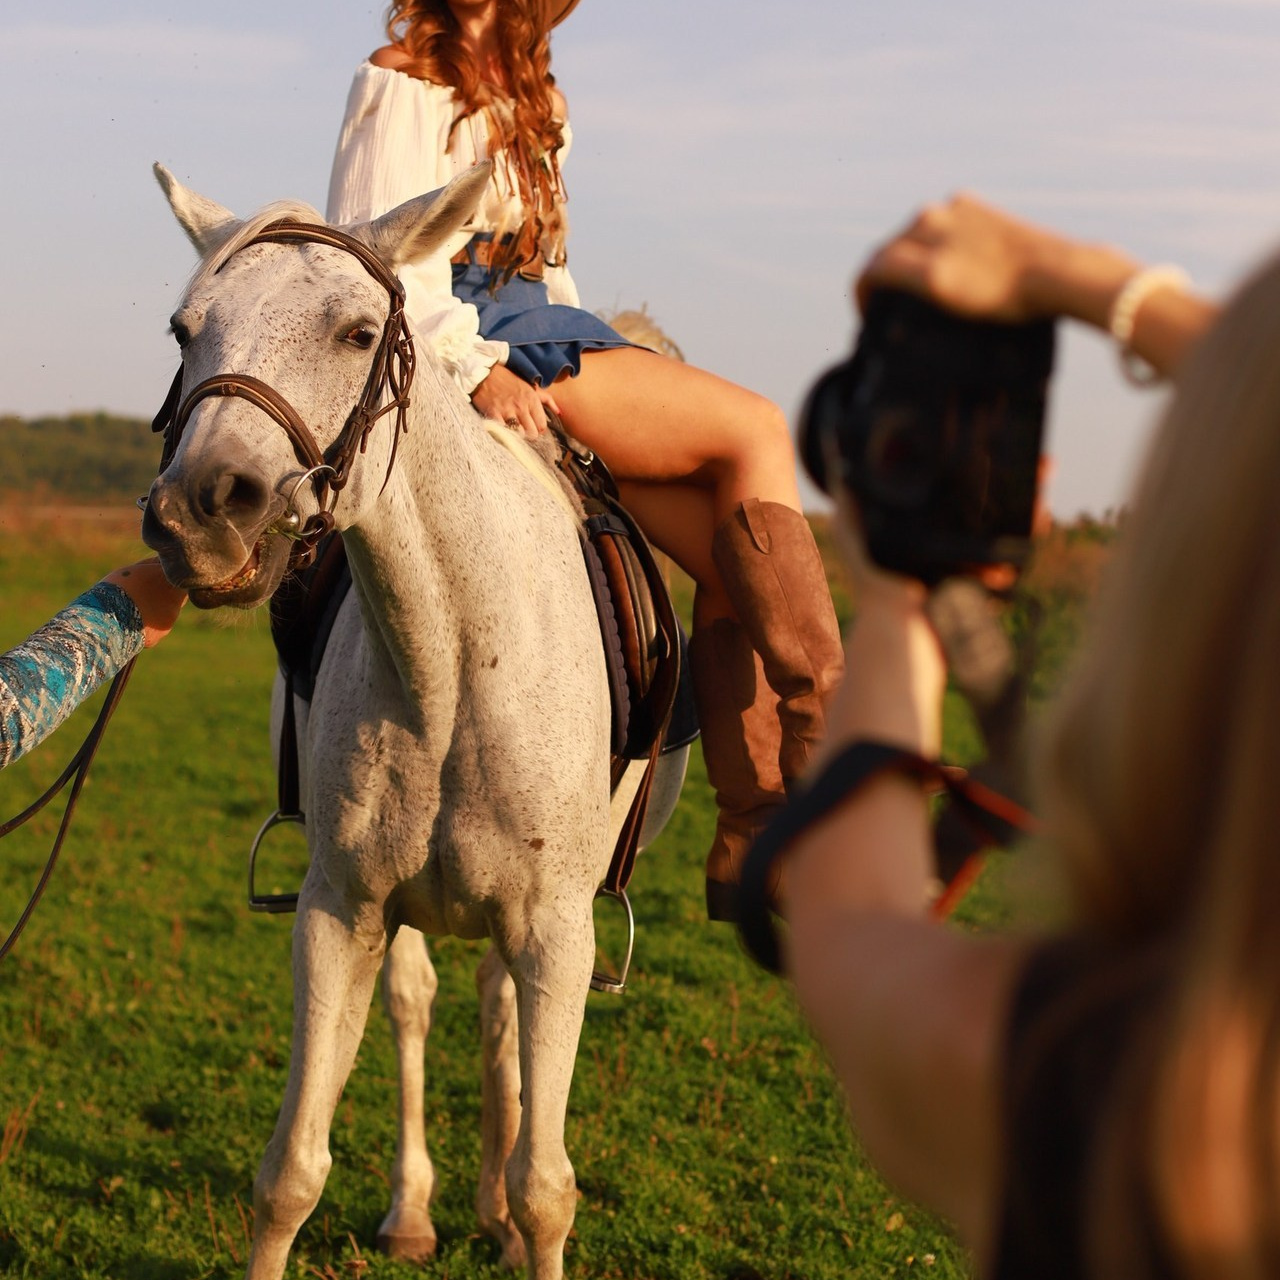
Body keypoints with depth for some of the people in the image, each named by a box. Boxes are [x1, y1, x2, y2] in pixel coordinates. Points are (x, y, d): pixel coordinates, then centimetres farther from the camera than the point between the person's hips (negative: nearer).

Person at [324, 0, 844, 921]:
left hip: (542, 342, 8)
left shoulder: (535, 101, 25)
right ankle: (827, 749, -18)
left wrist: (599, 358, 13)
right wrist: (481, 370, -23)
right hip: (453, 352, -8)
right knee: (755, 431, -18)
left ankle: (751, 841, -12)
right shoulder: (406, 85, -3)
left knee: (738, 550, -10)